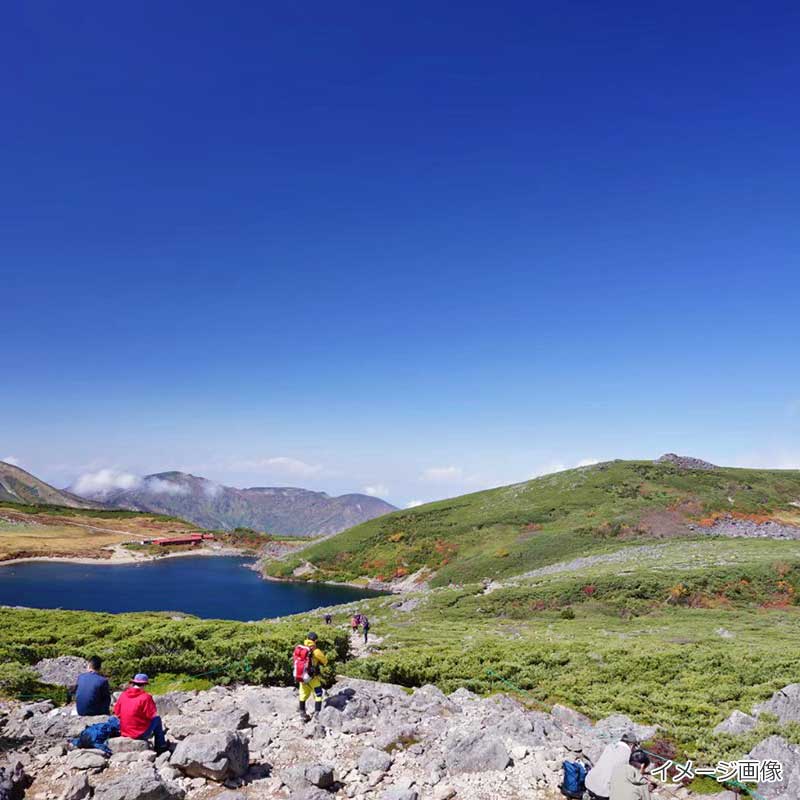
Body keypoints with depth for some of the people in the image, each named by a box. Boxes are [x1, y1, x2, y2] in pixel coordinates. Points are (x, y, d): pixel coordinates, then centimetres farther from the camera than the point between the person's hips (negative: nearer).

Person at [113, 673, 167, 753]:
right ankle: (161, 746, 21)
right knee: (157, 719, 17)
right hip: (141, 734, -6)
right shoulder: (145, 697, -17)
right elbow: (154, 715, -12)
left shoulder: (123, 695, -2)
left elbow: (116, 713, 6)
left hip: (124, 732, 6)